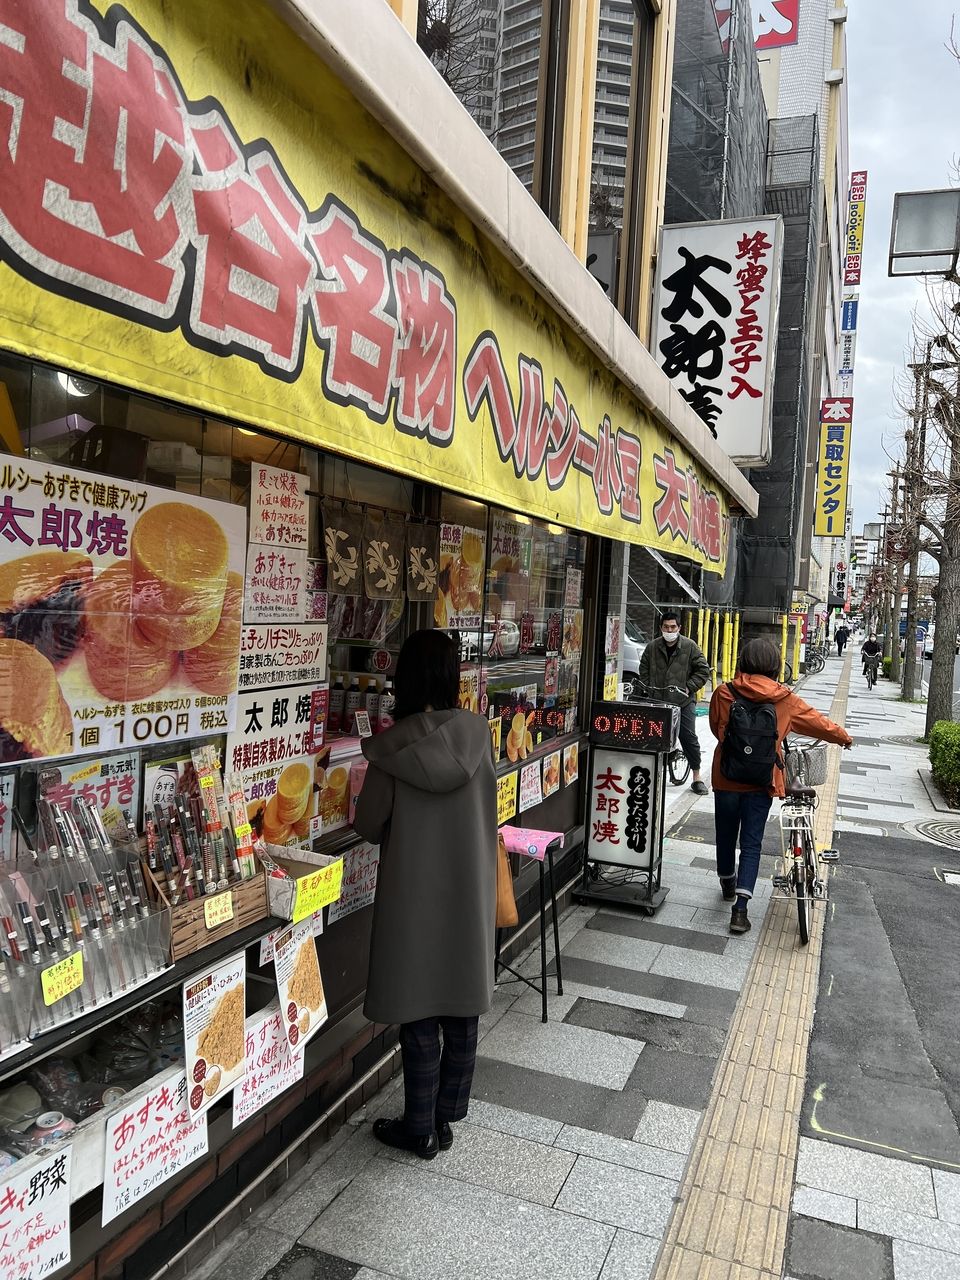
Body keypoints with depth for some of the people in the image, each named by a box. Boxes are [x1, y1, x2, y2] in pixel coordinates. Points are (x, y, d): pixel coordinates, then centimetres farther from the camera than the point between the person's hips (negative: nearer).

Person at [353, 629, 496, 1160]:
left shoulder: (394, 743, -15)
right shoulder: (476, 731, -7)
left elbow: (368, 825, -7)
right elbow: (482, 807, 6)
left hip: (414, 892, -3)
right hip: (470, 890, 3)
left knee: (419, 1015, 10)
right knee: (462, 1008, 16)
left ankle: (420, 1130, 23)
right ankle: (446, 1118, 31)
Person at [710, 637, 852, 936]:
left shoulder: (723, 694, -8)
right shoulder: (784, 699, -7)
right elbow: (818, 722, 7)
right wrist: (845, 737, 27)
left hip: (726, 778, 1)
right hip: (760, 782, -1)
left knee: (726, 836, 18)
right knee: (751, 844, 6)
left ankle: (728, 886, 40)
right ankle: (740, 908, -2)